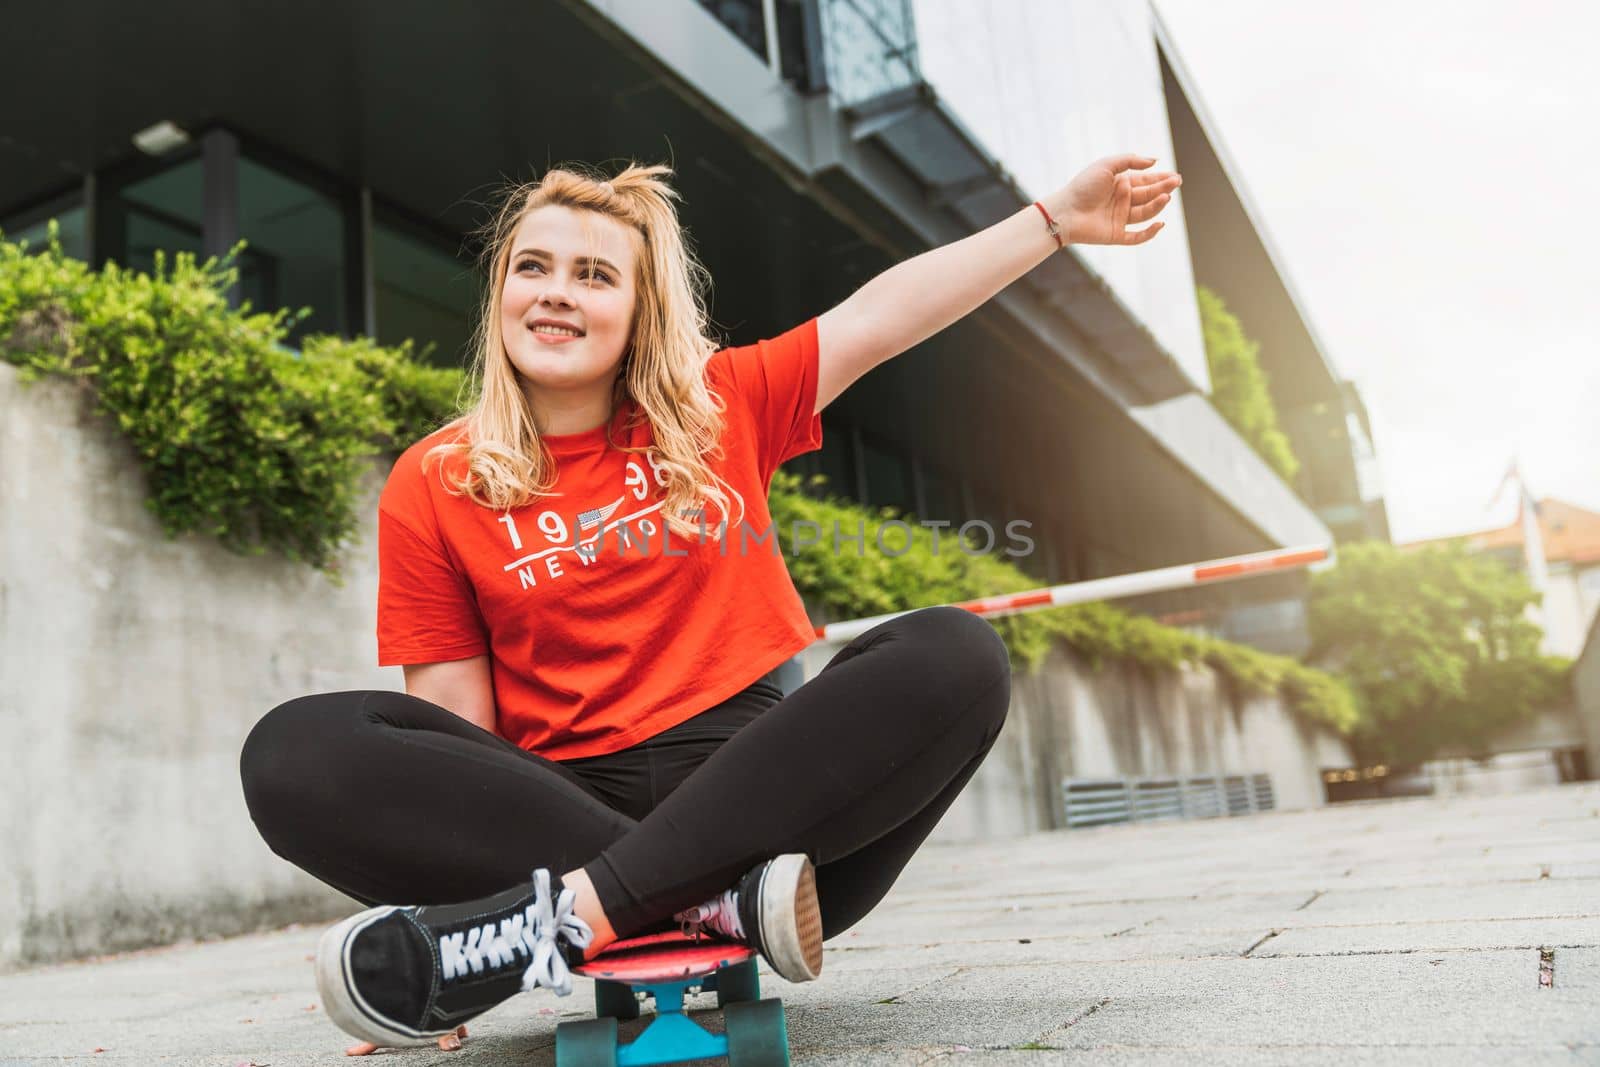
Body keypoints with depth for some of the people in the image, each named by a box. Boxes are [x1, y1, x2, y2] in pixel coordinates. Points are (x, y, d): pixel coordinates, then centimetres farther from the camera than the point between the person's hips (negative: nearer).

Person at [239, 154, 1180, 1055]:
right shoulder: (432, 486, 4)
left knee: (955, 655, -25)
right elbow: (455, 726, 1)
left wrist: (1056, 219, 7)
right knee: (296, 754, -23)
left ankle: (567, 913, -31)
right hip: (566, 806, -1)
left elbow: (887, 310, 10)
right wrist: (434, 899, -10)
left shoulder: (720, 411, 9)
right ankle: (718, 900, -28)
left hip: (750, 778, 2)